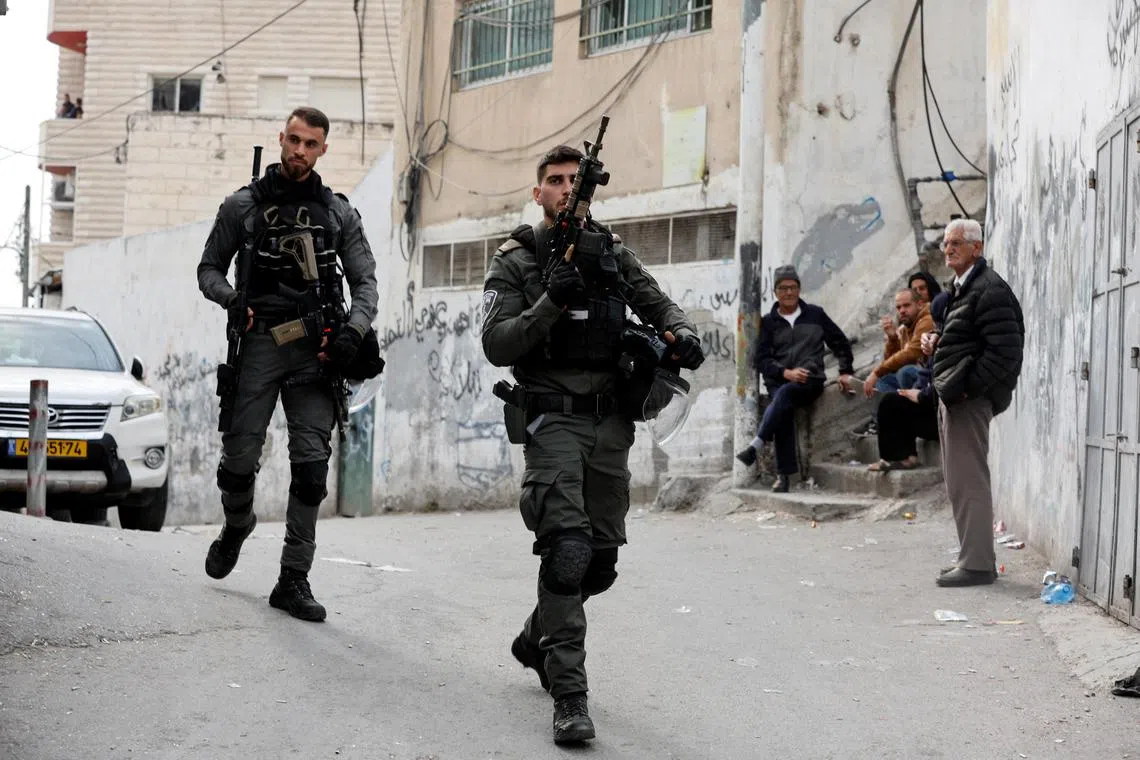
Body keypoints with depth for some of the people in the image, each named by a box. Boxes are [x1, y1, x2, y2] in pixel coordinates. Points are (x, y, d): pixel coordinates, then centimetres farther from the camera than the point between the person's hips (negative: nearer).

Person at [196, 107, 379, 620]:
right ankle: (237, 525, 36)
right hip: (259, 343, -1)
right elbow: (209, 268, 11)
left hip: (314, 351, 1)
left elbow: (365, 281, 9)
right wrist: (231, 297, -11)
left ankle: (294, 581, -3)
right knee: (240, 458, 1)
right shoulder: (243, 206, 7)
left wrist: (352, 331, -10)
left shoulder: (338, 213, 10)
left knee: (311, 466, -8)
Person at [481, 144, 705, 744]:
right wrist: (550, 302, -22)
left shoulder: (613, 255, 13)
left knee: (601, 560, 11)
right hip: (554, 420, -5)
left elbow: (660, 306, 14)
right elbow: (496, 346, -7)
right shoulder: (516, 262, 2)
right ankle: (568, 695, -18)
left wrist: (682, 334, -10)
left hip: (611, 423, 5)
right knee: (567, 548, -20)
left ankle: (537, 640, 38)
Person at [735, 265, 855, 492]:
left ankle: (755, 446, -45)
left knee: (784, 393, -35)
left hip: (811, 380, -1)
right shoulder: (768, 322, 13)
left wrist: (845, 371, 10)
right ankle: (783, 475, -34)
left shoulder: (815, 314, 15)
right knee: (783, 411, -30)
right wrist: (786, 373, -9)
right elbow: (760, 358, 6)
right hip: (779, 381, 1)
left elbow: (840, 343, 23)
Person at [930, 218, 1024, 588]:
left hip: (969, 399, -11)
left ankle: (977, 564, -5)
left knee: (968, 481, -9)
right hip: (954, 395, 11)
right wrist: (937, 342, 9)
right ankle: (975, 556, 22)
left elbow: (1005, 350, -20)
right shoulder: (962, 288, 19)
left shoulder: (990, 290, -13)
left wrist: (966, 387, -20)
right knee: (960, 482, 15)